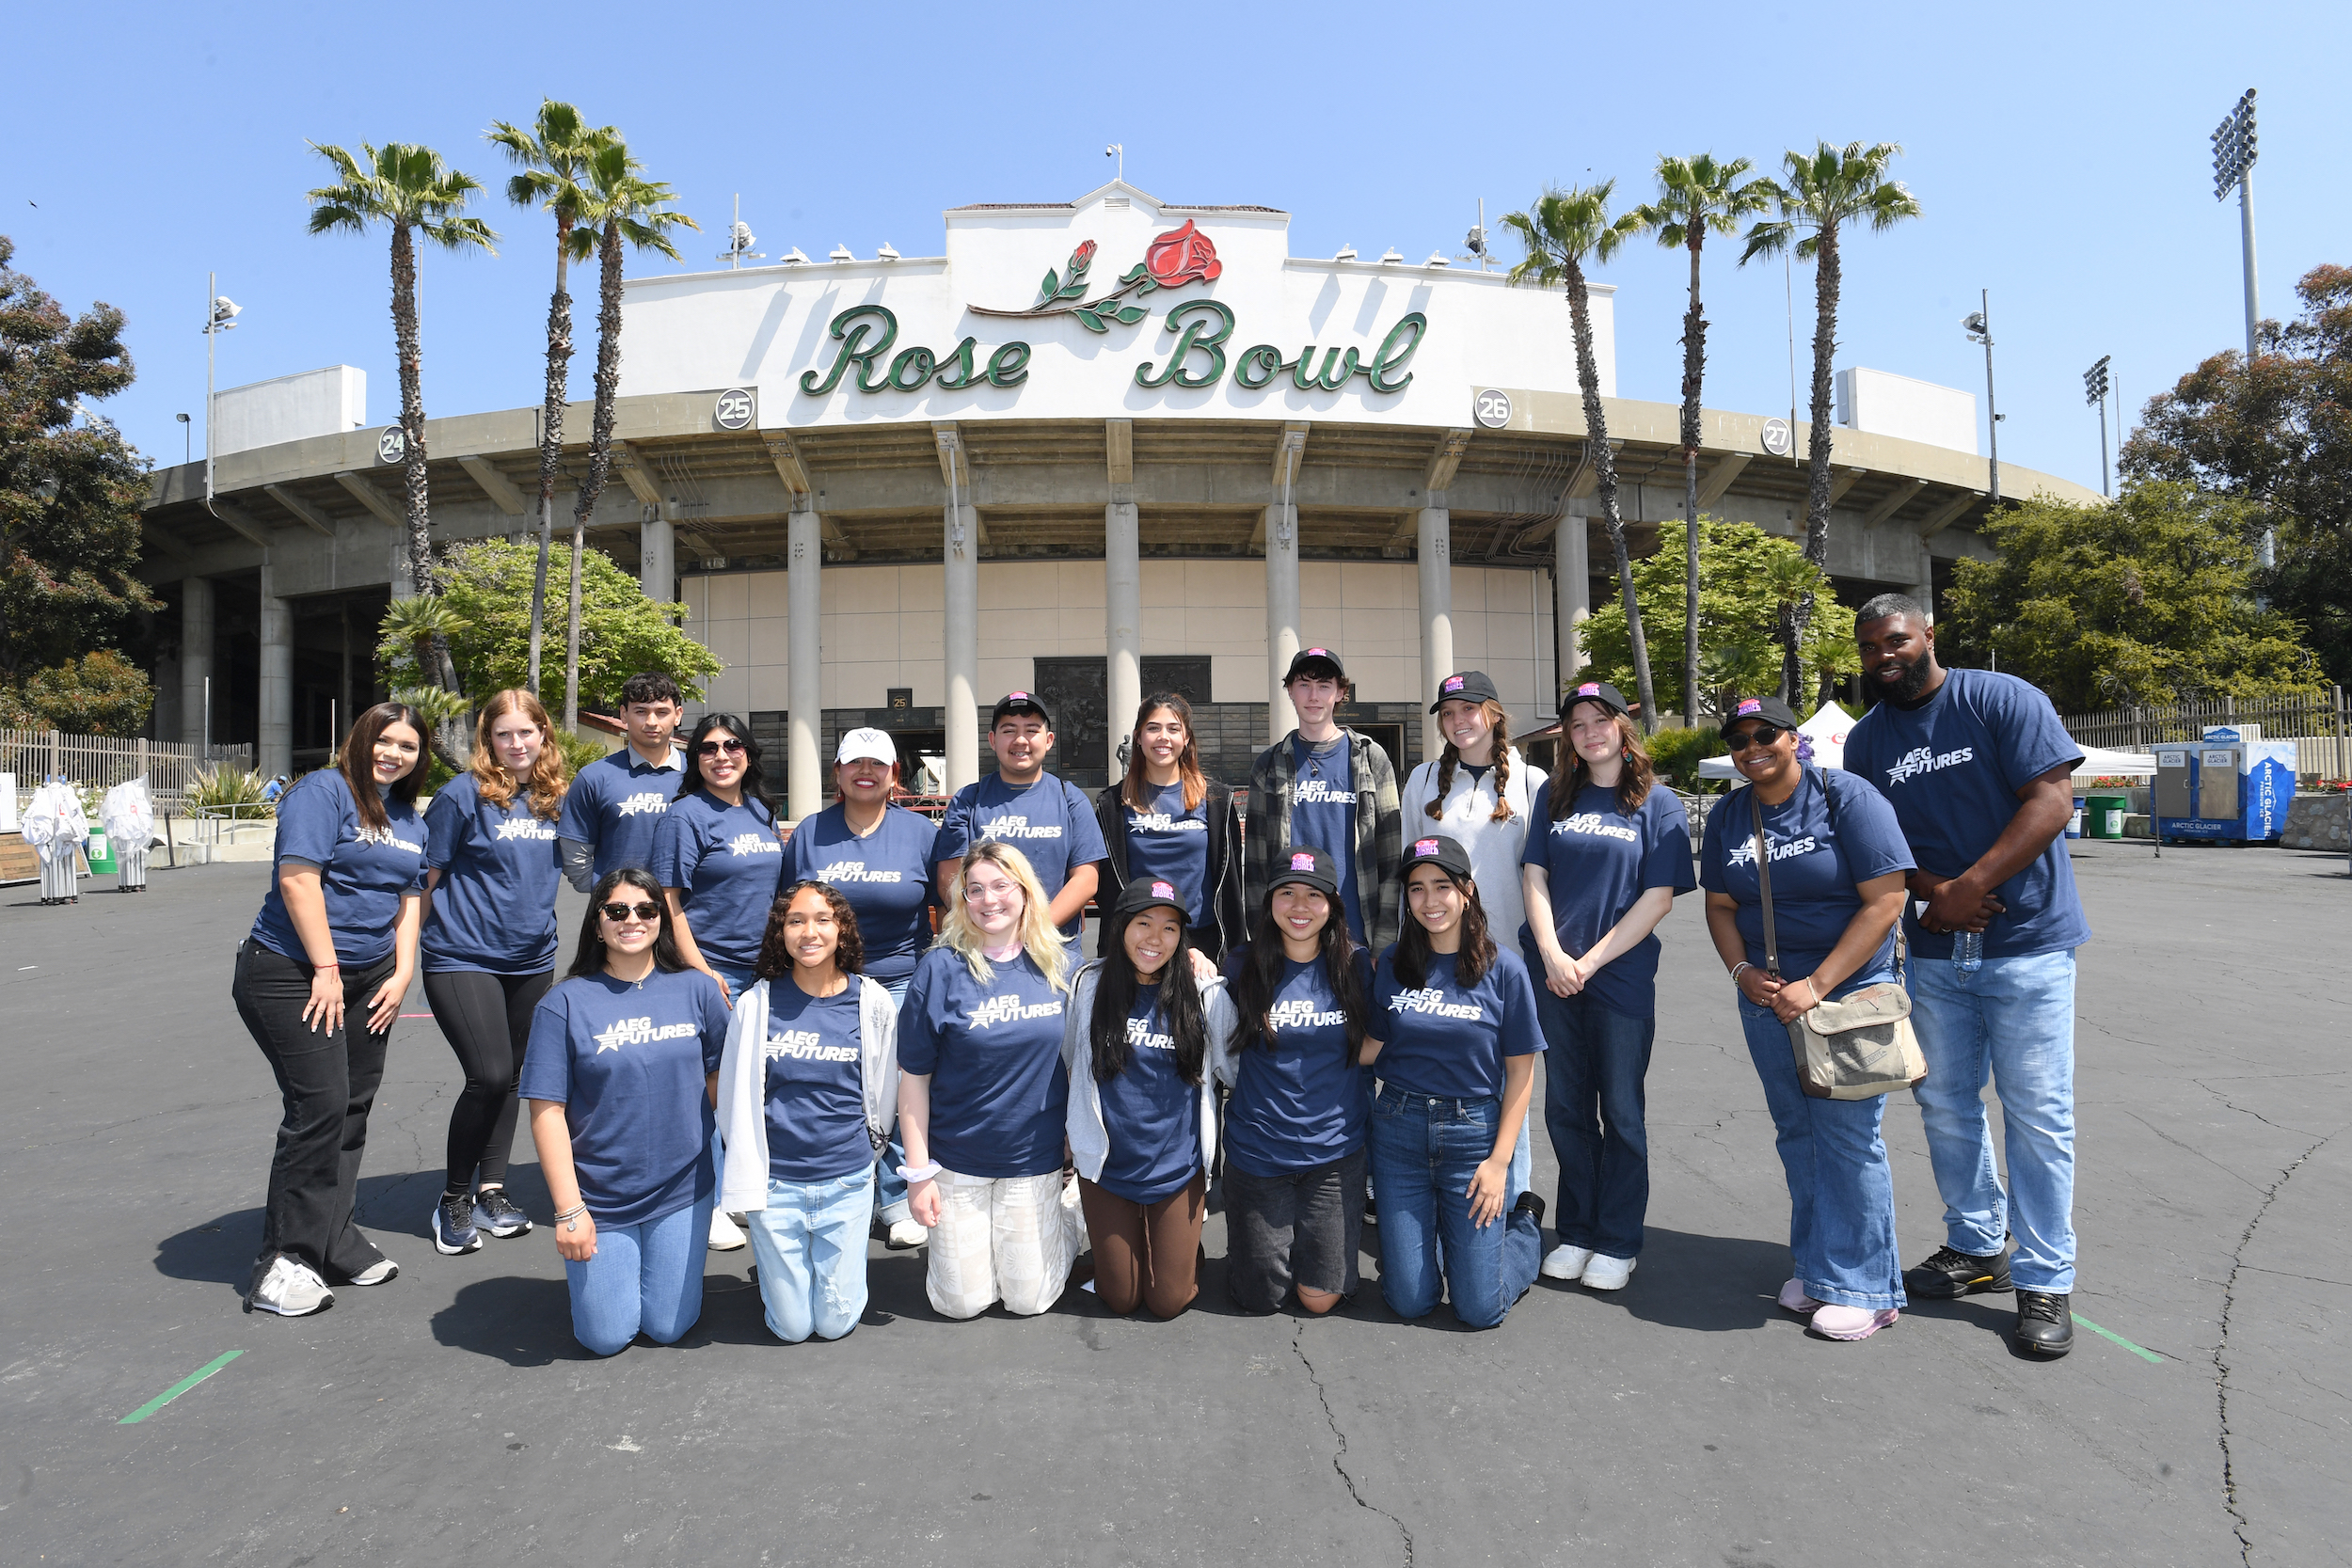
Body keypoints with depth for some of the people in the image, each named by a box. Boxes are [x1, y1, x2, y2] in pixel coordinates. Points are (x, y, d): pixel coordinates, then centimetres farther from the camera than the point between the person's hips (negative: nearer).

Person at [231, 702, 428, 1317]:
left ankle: (333, 1239, 22)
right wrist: (326, 970, -17)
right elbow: (297, 878, -18)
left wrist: (402, 973, 6)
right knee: (319, 1107, -11)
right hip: (292, 974, -7)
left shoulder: (411, 819, 15)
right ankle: (284, 1259, 2)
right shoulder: (322, 792, -9)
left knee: (353, 1110, 9)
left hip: (368, 978, 7)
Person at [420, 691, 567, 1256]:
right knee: (489, 1076, -12)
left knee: (510, 1077, 12)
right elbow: (426, 876, -6)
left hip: (532, 960, 5)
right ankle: (454, 1199, 8)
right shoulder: (464, 795, -9)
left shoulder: (556, 799, 4)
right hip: (464, 956, -5)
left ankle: (491, 1191, 27)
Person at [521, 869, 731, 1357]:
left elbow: (722, 1081, 3)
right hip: (599, 1201, -1)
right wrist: (568, 1209, -13)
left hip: (683, 1193, 2)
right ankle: (599, 1271, 38)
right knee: (607, 1338, 9)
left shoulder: (698, 990, -4)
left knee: (668, 1328, 10)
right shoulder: (565, 1003, -10)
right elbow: (547, 1112, -10)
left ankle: (663, 1264, 40)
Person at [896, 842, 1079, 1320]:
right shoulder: (941, 969, -11)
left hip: (1035, 1159, 1)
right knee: (962, 1303, 8)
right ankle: (949, 1243, 37)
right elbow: (914, 1078, -8)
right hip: (956, 1161, -1)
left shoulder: (1060, 965, -4)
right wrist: (918, 1172, -7)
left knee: (1029, 1300, 8)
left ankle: (1060, 1222, 36)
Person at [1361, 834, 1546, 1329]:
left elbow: (1521, 1070, -3)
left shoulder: (1502, 968, -7)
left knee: (1478, 1309, 1)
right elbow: (1373, 1047, 4)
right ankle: (1431, 1229, 35)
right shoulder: (1393, 963, 1)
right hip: (1399, 1126, 2)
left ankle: (1525, 1221, 30)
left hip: (1473, 1132, -2)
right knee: (1409, 1301, 3)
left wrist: (1500, 1160, -8)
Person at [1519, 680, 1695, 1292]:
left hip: (1622, 978, -3)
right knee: (1566, 1109, 10)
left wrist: (1590, 962, -12)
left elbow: (1657, 898, -7)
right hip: (1552, 977, 3)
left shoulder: (1659, 804, 0)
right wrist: (1553, 955, -9)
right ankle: (1575, 1232, 24)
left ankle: (1618, 1243, 20)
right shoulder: (1554, 797, 10)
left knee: (1621, 1111, 6)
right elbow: (1534, 876, 5)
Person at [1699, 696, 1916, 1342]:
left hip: (1851, 988, -5)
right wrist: (1742, 970, -5)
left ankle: (1862, 1285, 9)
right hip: (1768, 997, 5)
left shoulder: (1847, 797, -9)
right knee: (1797, 1134, 11)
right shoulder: (1727, 815, 8)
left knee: (1847, 1136, -4)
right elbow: (1720, 905, 13)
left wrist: (1816, 985, -17)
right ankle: (1815, 1266, 24)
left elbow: (1885, 900, -13)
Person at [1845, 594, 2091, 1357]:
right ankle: (1976, 1248, 29)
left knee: (2037, 1114, -1)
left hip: (2026, 947, -5)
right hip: (1935, 952, 5)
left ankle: (2045, 1281, 12)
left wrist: (1970, 887, -19)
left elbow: (2052, 799, -15)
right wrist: (1932, 888, -12)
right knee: (1945, 1105, 12)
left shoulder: (2002, 700, -7)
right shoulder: (1867, 739, 7)